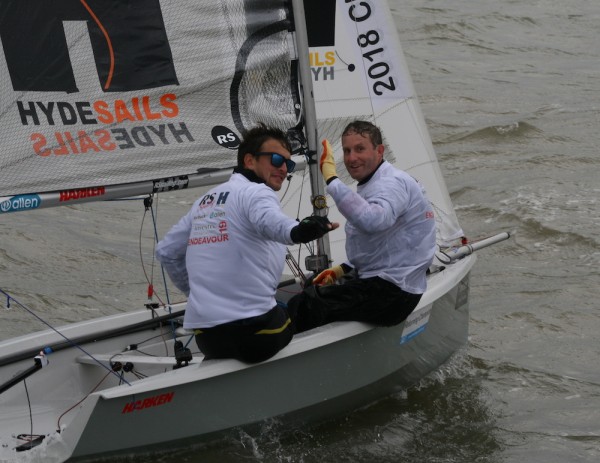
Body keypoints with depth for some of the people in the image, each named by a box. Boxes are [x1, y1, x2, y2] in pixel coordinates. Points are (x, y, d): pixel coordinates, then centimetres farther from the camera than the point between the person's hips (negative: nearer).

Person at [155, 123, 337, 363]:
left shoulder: (205, 200, 17)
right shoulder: (255, 192, -6)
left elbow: (166, 251, 24)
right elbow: (271, 221, -30)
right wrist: (296, 231, -49)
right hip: (253, 331, -7)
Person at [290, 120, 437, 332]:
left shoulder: (392, 183, -16)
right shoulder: (371, 183, 18)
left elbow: (372, 221, -39)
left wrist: (331, 179, -36)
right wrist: (342, 269, 16)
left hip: (392, 294, -11)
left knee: (303, 305, -19)